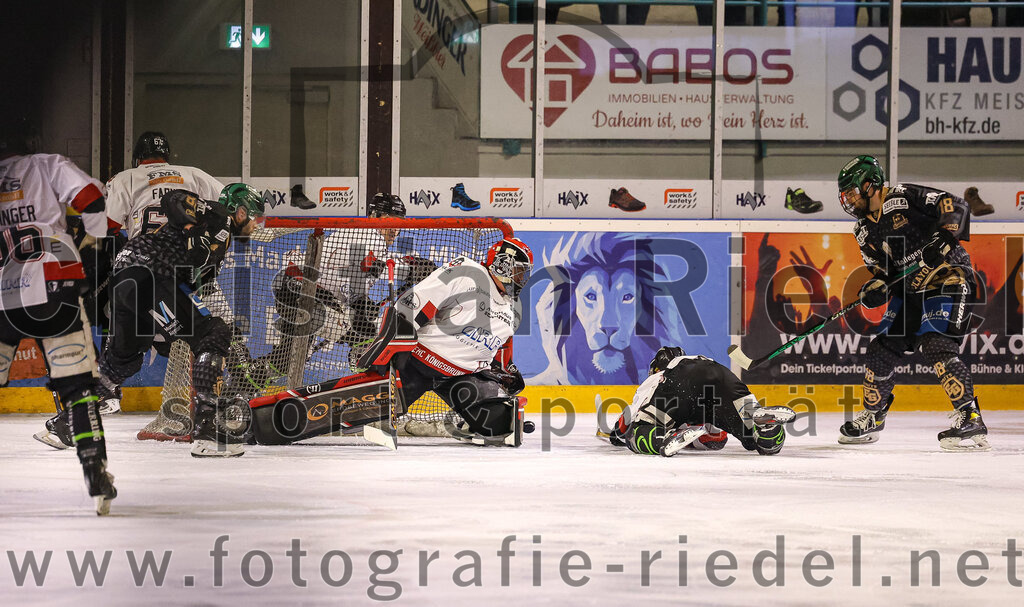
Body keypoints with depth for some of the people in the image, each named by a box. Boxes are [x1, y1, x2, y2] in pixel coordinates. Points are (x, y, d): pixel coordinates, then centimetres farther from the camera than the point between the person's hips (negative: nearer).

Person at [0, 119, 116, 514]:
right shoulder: (48, 166, 11)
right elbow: (90, 198, -3)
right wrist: (99, 236, 15)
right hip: (52, 289, -1)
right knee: (76, 383, 3)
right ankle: (95, 472, -8)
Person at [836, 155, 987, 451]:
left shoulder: (904, 197, -13)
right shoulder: (865, 231, 11)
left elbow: (956, 206, -18)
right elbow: (882, 271, 13)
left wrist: (943, 238, -32)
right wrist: (875, 288, -9)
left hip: (948, 280, -9)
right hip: (910, 291, 9)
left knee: (936, 345, -25)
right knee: (881, 349, 7)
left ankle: (970, 420, -26)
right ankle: (871, 418, 27)